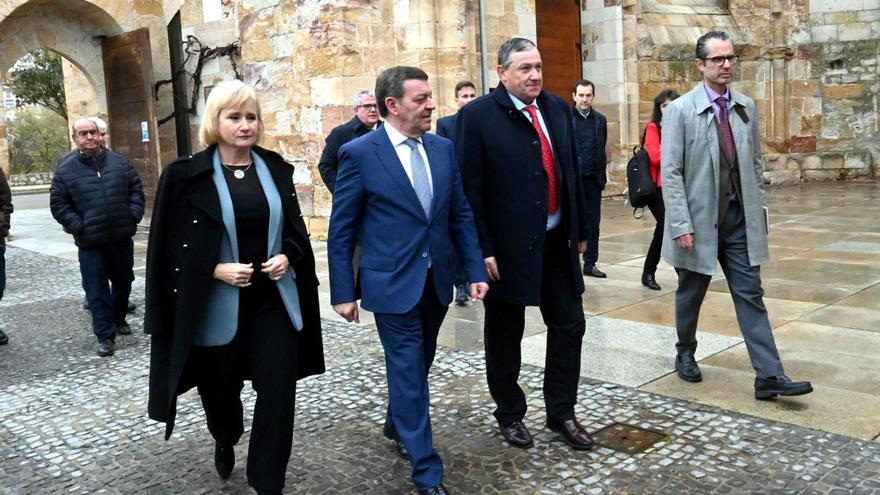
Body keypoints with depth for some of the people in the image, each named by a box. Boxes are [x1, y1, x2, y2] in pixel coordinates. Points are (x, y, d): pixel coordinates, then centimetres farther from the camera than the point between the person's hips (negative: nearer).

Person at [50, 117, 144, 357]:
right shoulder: (65, 169, -3)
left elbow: (136, 189, 11)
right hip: (90, 243, -3)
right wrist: (77, 226, -9)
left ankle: (118, 319, 39)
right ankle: (105, 336, 7)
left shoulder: (120, 162, 4)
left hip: (122, 237, 3)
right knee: (97, 291, -1)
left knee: (123, 282, 17)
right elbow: (58, 204, 0)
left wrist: (134, 214, -2)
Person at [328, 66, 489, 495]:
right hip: (393, 283, -5)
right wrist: (343, 292, -8)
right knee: (408, 374, 0)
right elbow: (341, 230, -7)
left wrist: (475, 270, 2)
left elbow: (461, 215, 9)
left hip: (436, 281, 5)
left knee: (417, 365, 20)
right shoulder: (359, 153, -10)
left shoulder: (443, 148, 5)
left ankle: (397, 427, 45)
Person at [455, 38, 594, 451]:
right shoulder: (477, 116, -11)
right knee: (505, 334, 10)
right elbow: (469, 189, -13)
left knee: (569, 324, 10)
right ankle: (509, 414, 29)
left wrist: (580, 229, 12)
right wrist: (482, 249, -16)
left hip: (556, 242, 6)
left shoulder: (557, 109, 7)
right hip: (507, 246, -5)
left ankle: (561, 412, 27)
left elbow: (571, 172, 12)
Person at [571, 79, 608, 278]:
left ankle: (590, 263, 16)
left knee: (593, 222, 8)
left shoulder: (600, 119, 11)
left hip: (593, 179, 4)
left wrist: (602, 175, 10)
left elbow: (602, 149, 15)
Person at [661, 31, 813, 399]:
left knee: (750, 295, 1)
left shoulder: (746, 107, 7)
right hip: (700, 217, -3)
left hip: (739, 218, 4)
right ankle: (685, 354, 35)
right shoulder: (680, 110, -8)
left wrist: (757, 208, 8)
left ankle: (769, 376, 1)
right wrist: (681, 226, -17)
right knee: (691, 293, 12)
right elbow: (670, 172, -12)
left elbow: (756, 162, 13)